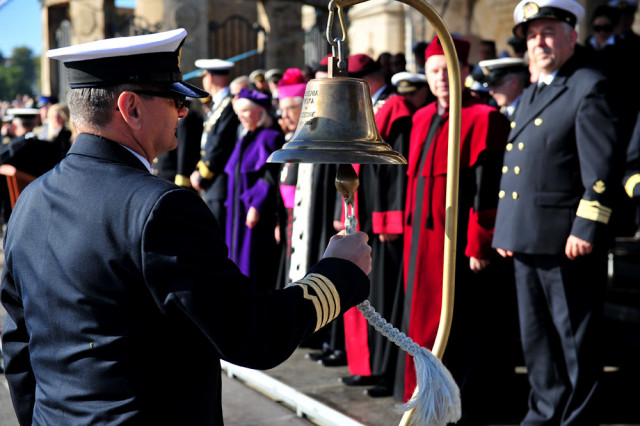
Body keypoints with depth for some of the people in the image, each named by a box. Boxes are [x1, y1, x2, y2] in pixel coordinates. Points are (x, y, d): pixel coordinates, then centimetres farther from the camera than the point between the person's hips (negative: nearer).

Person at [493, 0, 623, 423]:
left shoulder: (590, 88, -7)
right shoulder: (530, 95, 19)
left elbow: (603, 167, -15)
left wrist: (585, 230, -19)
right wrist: (505, 231, 16)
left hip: (567, 244, -8)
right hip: (527, 240, 9)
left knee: (576, 341, 3)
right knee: (536, 339, 16)